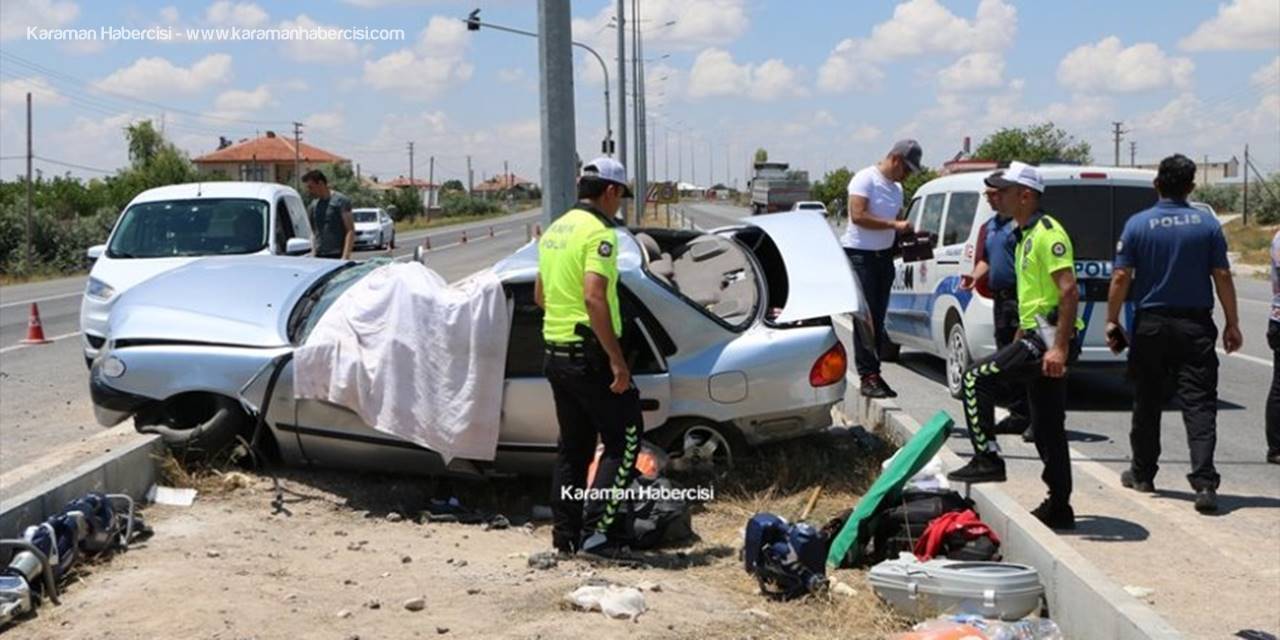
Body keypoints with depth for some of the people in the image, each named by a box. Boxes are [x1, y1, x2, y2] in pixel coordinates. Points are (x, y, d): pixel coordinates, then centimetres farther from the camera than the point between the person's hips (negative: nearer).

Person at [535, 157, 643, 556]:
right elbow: (594, 297, -25)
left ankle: (566, 534, 17)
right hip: (588, 353, -9)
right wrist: (617, 360, -24)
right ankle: (597, 527, -7)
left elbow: (540, 295, 22)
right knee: (624, 438, -1)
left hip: (555, 351, 9)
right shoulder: (599, 232, -14)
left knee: (573, 445, 15)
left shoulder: (555, 230, 14)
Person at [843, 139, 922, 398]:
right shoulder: (865, 179, -9)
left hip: (884, 256, 8)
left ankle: (873, 373, 13)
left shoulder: (896, 188, 17)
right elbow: (858, 215, -19)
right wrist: (894, 225, -22)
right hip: (859, 255, -8)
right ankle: (868, 376, -10)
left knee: (878, 318, 9)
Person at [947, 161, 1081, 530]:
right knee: (1047, 427, 11)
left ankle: (987, 459, -8)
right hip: (1037, 335, 10)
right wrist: (1019, 339, 25)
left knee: (976, 378, -13)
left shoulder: (1047, 233, -13)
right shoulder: (1026, 235, 19)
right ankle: (1059, 507, 16)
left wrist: (1060, 347, -27)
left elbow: (1069, 291, -22)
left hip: (1049, 337, -10)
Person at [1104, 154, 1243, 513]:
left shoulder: (1138, 225, -3)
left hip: (1150, 326, 0)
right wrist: (1232, 324, 5)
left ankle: (1142, 474, 23)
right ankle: (1204, 482, -14)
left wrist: (1112, 322, 3)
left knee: (1147, 403, 13)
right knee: (1199, 404, -3)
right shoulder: (1207, 225, -2)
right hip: (1195, 326, 0)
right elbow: (1222, 276, -2)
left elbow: (1121, 277, -5)